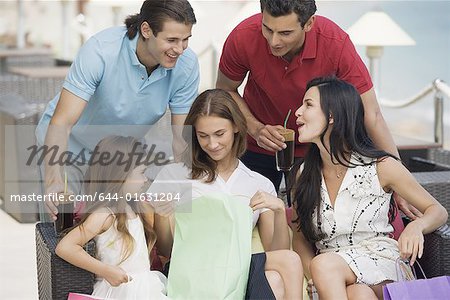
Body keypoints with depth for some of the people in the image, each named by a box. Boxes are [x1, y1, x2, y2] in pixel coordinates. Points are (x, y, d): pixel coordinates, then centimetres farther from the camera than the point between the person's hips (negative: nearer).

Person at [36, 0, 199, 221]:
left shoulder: (186, 64, -22)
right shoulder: (100, 51, -34)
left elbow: (183, 138, -15)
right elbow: (62, 122, -37)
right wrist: (53, 182, -52)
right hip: (72, 140, -3)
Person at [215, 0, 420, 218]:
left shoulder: (336, 43, -31)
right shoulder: (243, 38, -28)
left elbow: (372, 116, -26)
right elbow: (225, 90, -7)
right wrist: (255, 128, -24)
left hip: (314, 148, -1)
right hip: (258, 146, 1)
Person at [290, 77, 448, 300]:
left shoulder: (380, 167, -4)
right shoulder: (305, 175, 7)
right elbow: (300, 238, 13)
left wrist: (416, 227, -22)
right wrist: (313, 275, -11)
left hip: (381, 263, -2)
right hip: (331, 280, 2)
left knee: (324, 264, -34)